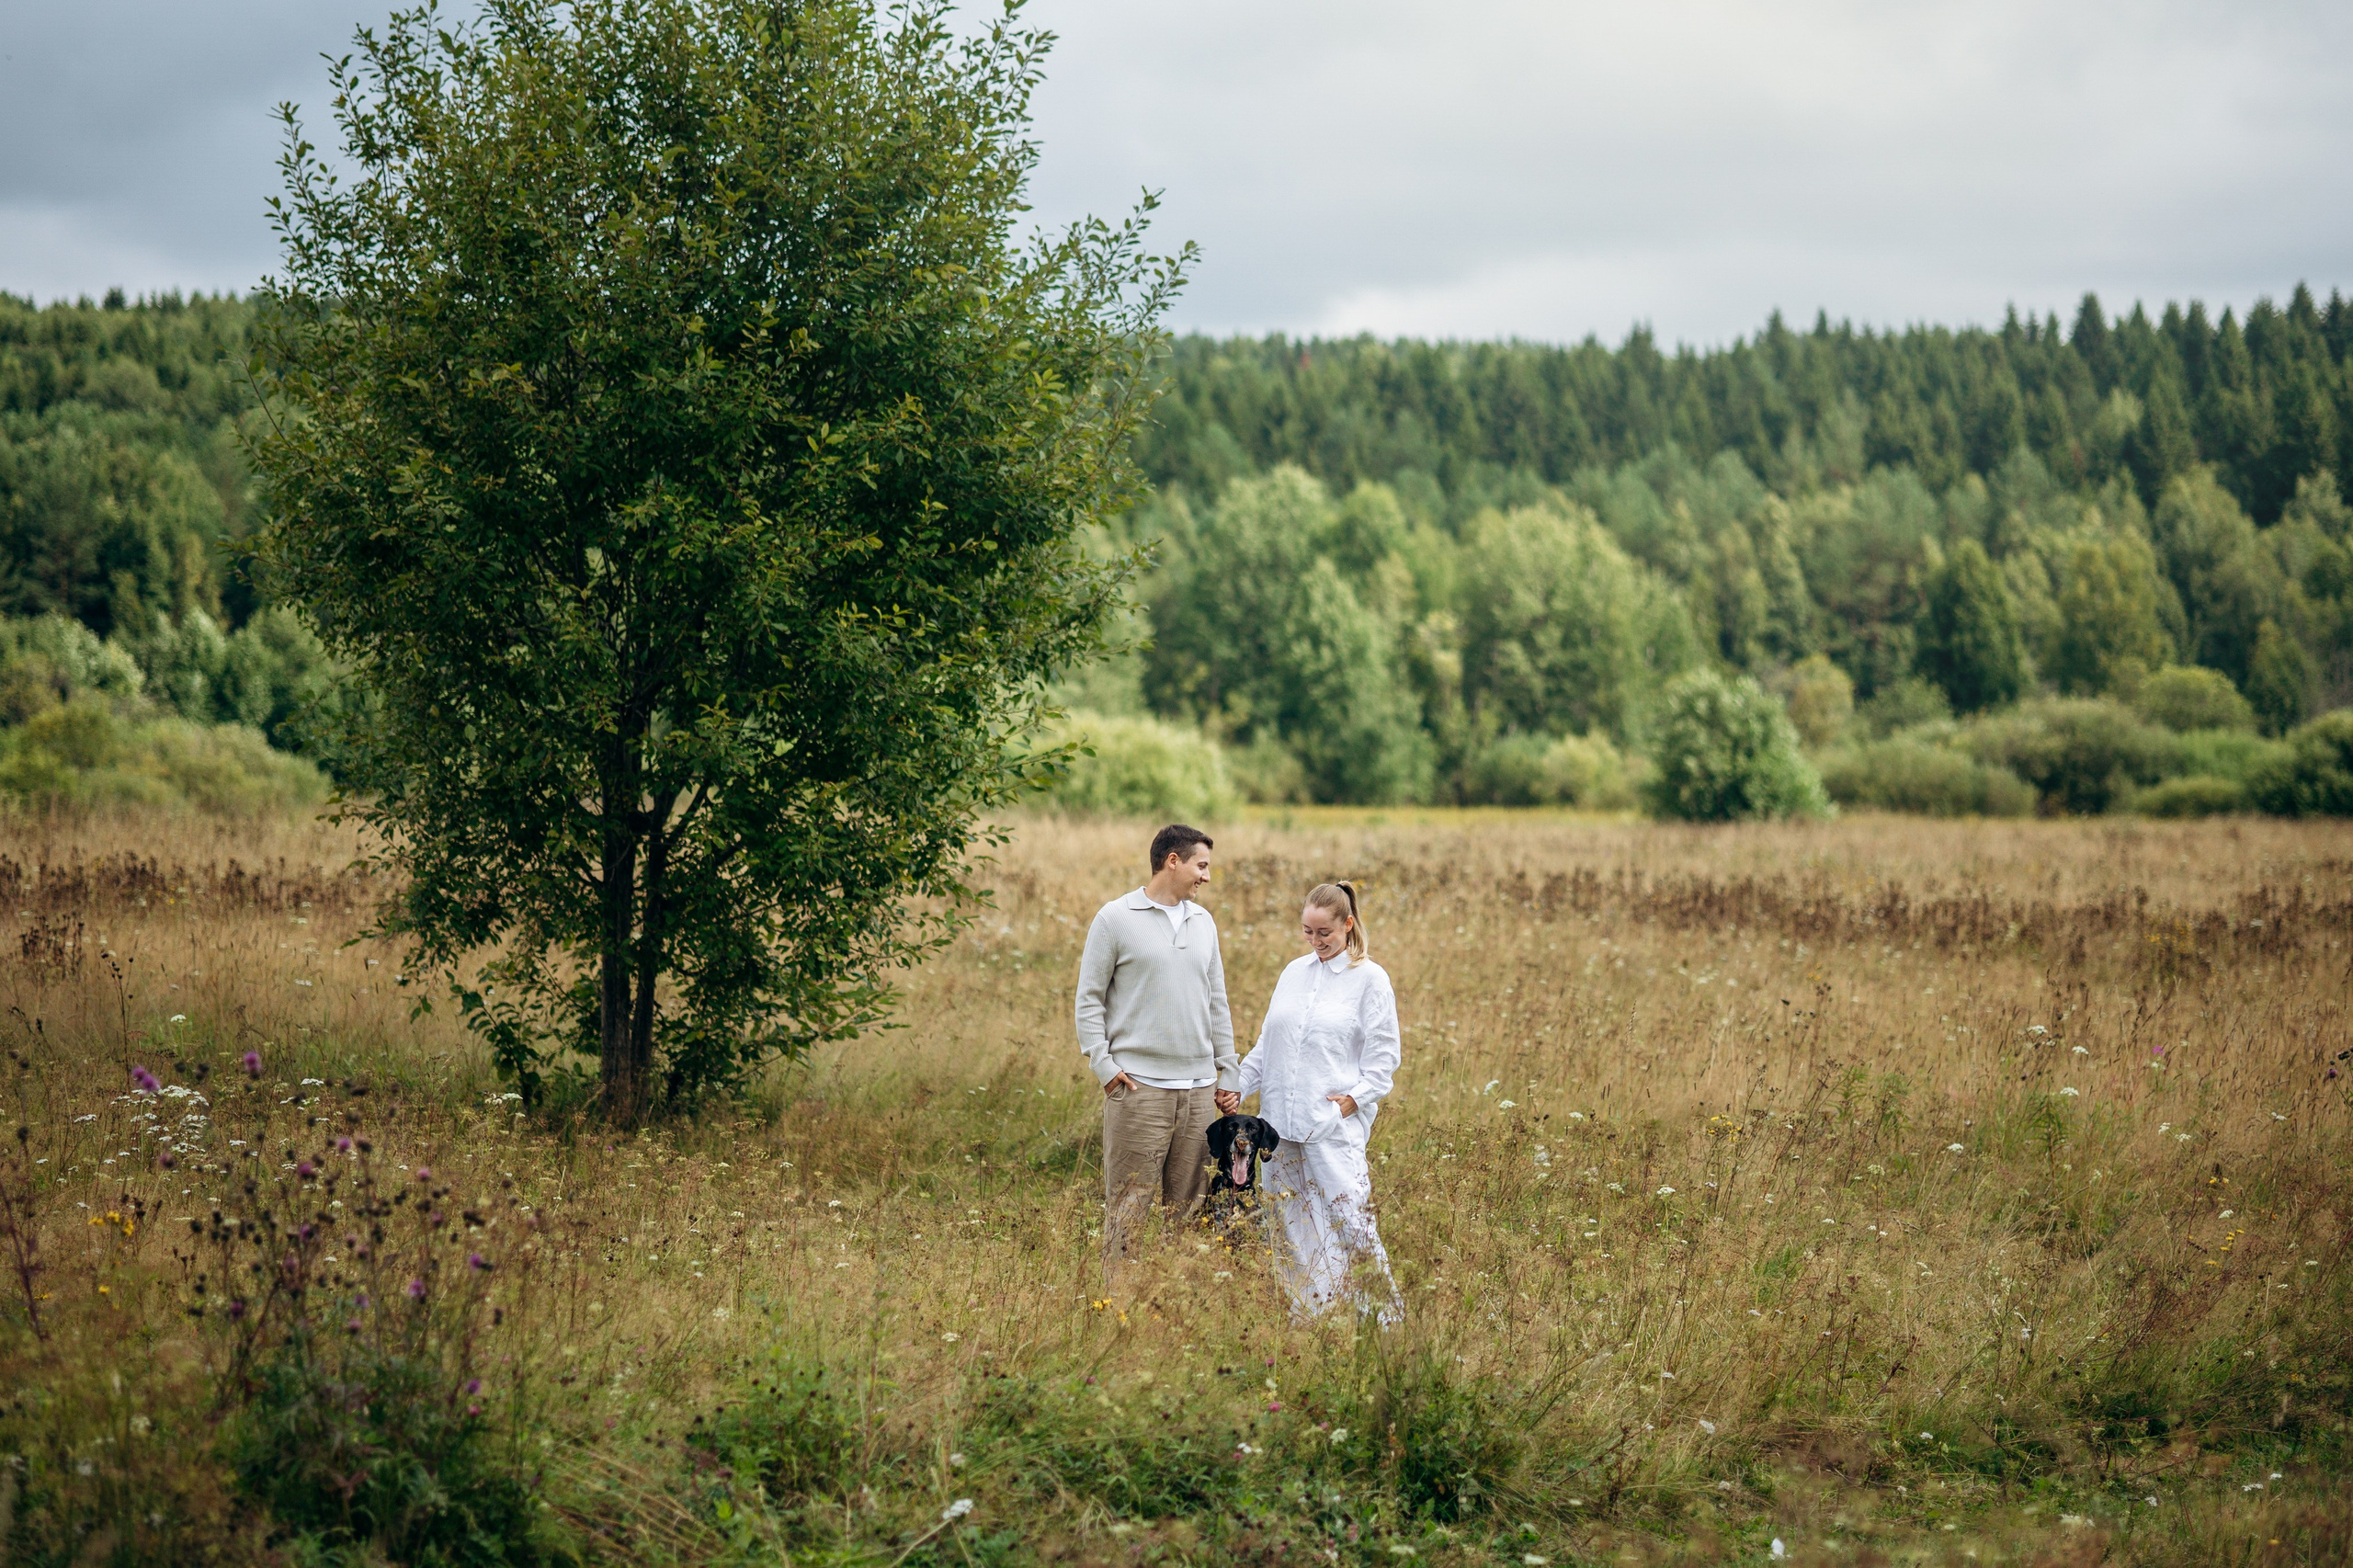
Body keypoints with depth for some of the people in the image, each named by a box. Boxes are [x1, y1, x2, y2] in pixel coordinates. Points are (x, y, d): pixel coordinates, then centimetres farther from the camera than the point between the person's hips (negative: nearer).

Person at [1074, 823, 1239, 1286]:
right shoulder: (1116, 918, -2)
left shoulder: (1203, 922, 15)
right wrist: (1103, 1065, -9)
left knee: (1188, 1207, 7)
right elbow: (1089, 999, 0)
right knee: (1128, 1208, -6)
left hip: (1199, 1090, 5)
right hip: (1138, 1087, -5)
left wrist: (1228, 1072, 15)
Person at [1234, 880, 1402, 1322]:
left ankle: (1383, 1321, -4)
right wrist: (1238, 1087, 13)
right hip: (1282, 1122, 6)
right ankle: (1302, 1321, 11)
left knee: (1349, 1219, -12)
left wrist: (1356, 1097, -13)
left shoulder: (1370, 979, 0)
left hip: (1335, 1125, -5)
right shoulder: (1294, 973, 15)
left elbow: (1383, 1056, -1)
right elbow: (1267, 1044, 22)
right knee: (1291, 1227, 5)